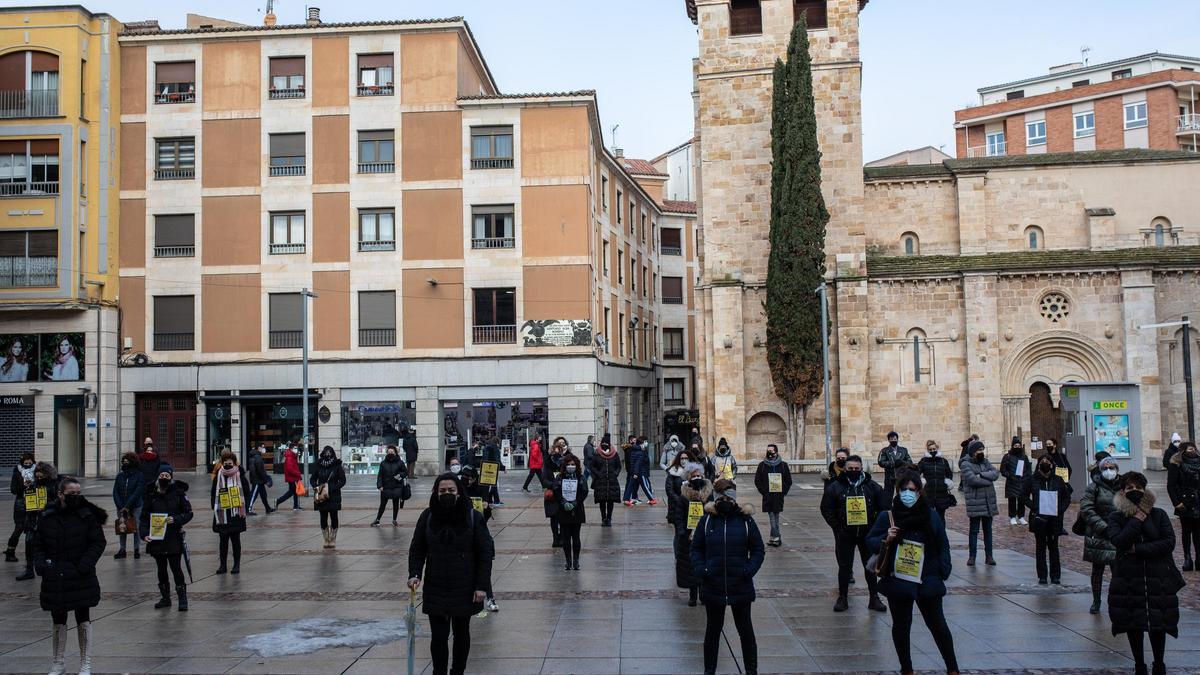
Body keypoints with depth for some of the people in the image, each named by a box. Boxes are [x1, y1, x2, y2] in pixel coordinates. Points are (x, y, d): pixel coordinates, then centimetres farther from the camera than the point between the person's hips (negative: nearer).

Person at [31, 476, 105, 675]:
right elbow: (38, 544, 9)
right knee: (58, 621, 12)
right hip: (54, 578, 2)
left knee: (83, 621, 5)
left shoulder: (87, 516, -5)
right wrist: (40, 564, -6)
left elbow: (98, 543, -4)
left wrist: (85, 565, -14)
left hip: (81, 578, -2)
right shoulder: (47, 517, 0)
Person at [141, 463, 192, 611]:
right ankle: (165, 598, 25)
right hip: (156, 538, 3)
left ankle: (182, 599, 5)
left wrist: (175, 520, -17)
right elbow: (144, 517, 6)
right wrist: (144, 534, -7)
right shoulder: (151, 495, 4)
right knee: (161, 569, 12)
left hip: (174, 538, -3)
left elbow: (188, 513, 0)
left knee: (176, 568, -4)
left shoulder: (178, 493, -2)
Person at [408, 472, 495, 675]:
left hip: (464, 590, 0)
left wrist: (482, 585, -10)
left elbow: (486, 552, -6)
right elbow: (416, 549, 5)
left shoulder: (473, 517, -9)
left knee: (461, 633, 15)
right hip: (435, 590, 1)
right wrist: (414, 574, -11)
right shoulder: (428, 517, -3)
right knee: (438, 636, -2)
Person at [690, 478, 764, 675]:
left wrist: (750, 569, -13)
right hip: (712, 586, 1)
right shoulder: (707, 520, -2)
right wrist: (700, 569, -11)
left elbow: (758, 549, 2)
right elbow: (696, 548, 5)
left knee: (745, 628, 12)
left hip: (741, 587, -1)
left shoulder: (745, 520, -4)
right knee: (713, 629, 15)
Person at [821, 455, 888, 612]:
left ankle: (874, 598, 20)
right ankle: (842, 598, 15)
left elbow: (883, 508, 5)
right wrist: (837, 526, -6)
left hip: (867, 534, 1)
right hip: (845, 535, -1)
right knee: (844, 567, 5)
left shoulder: (873, 487, -1)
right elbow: (826, 509, 1)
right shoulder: (835, 487, -4)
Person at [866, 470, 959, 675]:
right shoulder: (887, 516, -5)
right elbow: (870, 541, 2)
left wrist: (943, 572, -3)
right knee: (901, 626, 11)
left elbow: (943, 545, 6)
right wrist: (885, 539, -18)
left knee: (938, 624, 8)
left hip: (927, 581, 0)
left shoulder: (931, 515, -1)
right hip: (898, 580, 0)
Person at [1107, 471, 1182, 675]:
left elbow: (1169, 542, -10)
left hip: (1158, 578, 0)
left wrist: (1138, 549, -15)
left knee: (1158, 623, 5)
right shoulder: (1116, 517, -1)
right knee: (1133, 624, 7)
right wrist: (1138, 518, -16)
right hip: (1129, 579, 0)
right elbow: (1118, 541, -18)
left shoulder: (1158, 515, 1)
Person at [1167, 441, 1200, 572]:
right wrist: (1176, 502, -13)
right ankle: (1187, 558, 9)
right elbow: (1171, 485, -7)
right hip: (1185, 504, -4)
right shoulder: (1177, 465, -4)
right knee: (1187, 531, 4)